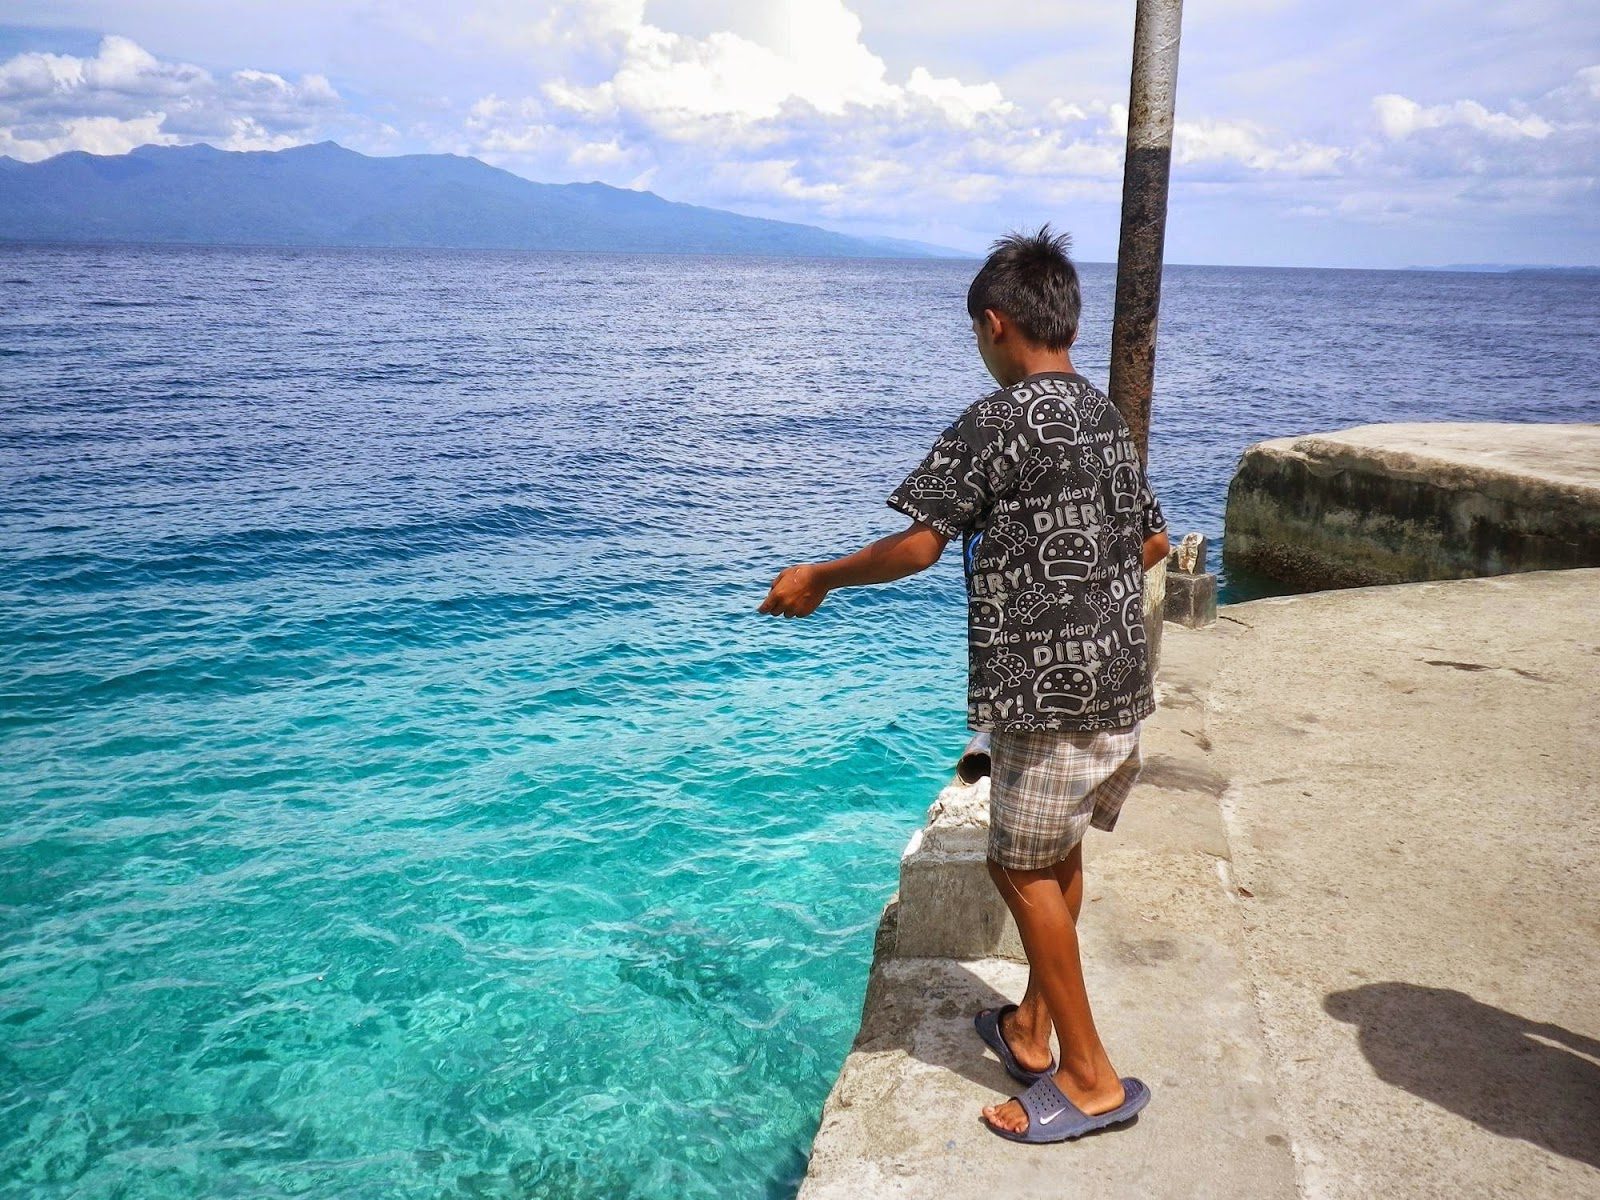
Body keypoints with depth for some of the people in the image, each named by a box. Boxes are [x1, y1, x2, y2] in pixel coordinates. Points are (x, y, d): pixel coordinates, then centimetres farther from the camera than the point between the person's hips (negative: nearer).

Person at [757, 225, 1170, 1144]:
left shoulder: (999, 421, -14)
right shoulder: (1110, 420, 11)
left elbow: (919, 546, -17)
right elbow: (1154, 543, 19)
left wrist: (819, 578, -3)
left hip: (1051, 692, -8)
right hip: (1121, 681, 8)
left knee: (1024, 867, 5)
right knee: (1057, 855, 19)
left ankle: (1091, 1077, 13)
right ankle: (1032, 1028, 34)